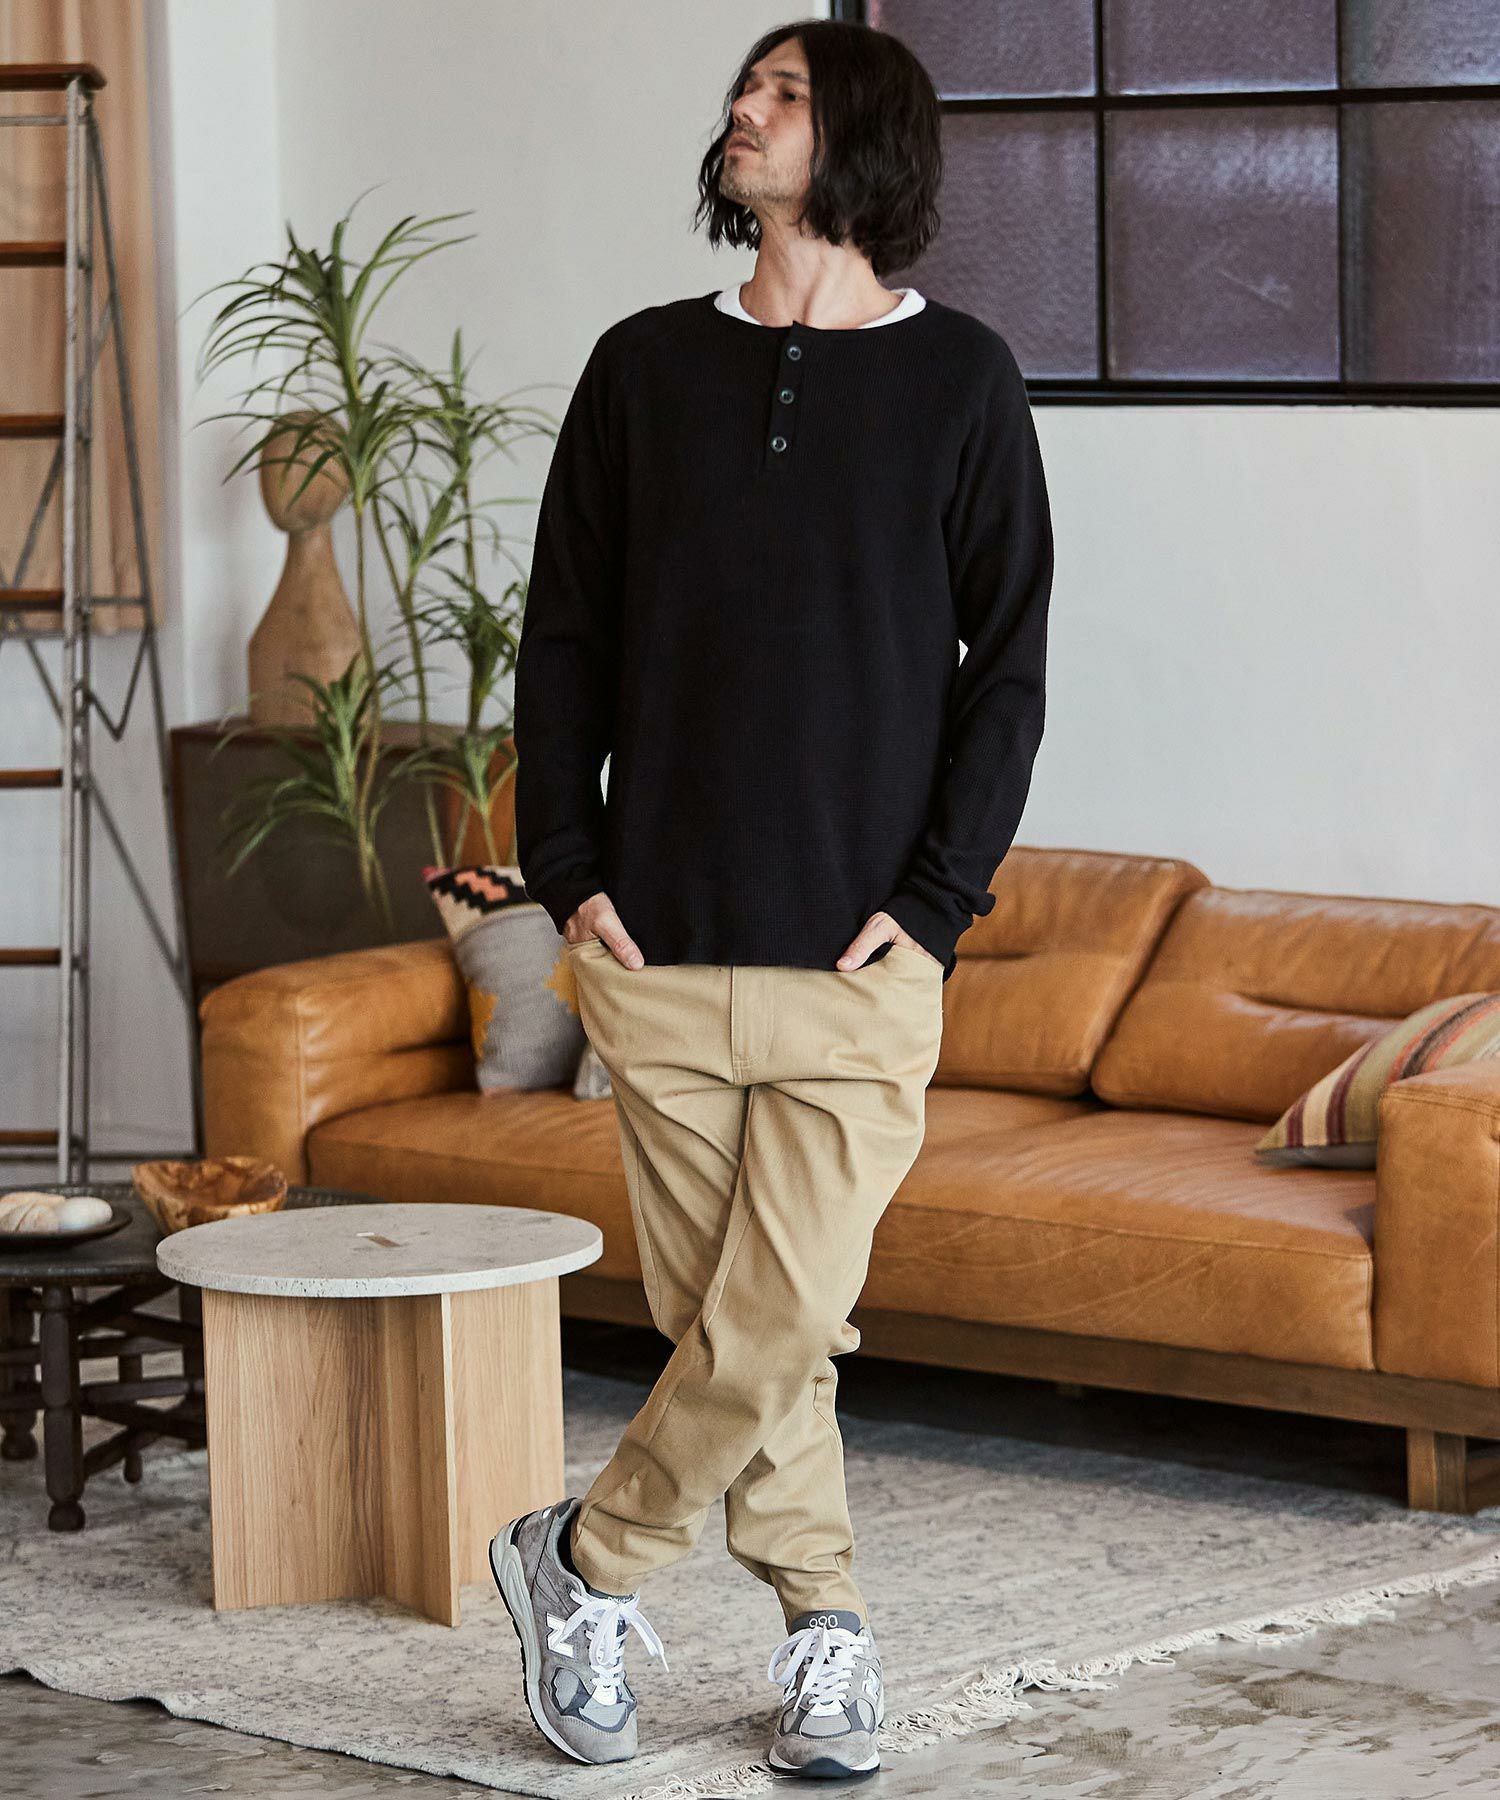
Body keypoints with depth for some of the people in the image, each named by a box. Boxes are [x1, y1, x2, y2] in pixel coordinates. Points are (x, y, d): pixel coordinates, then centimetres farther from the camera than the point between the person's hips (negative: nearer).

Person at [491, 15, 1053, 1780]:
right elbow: (564, 637, 10)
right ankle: (827, 1632, 20)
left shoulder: (960, 380, 2)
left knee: (780, 1319, -7)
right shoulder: (646, 368, 8)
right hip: (658, 946, 2)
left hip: (858, 964, -2)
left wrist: (932, 898, -7)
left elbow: (1007, 662, 1)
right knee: (726, 1316, 6)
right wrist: (567, 873, 1)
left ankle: (587, 1561, 13)